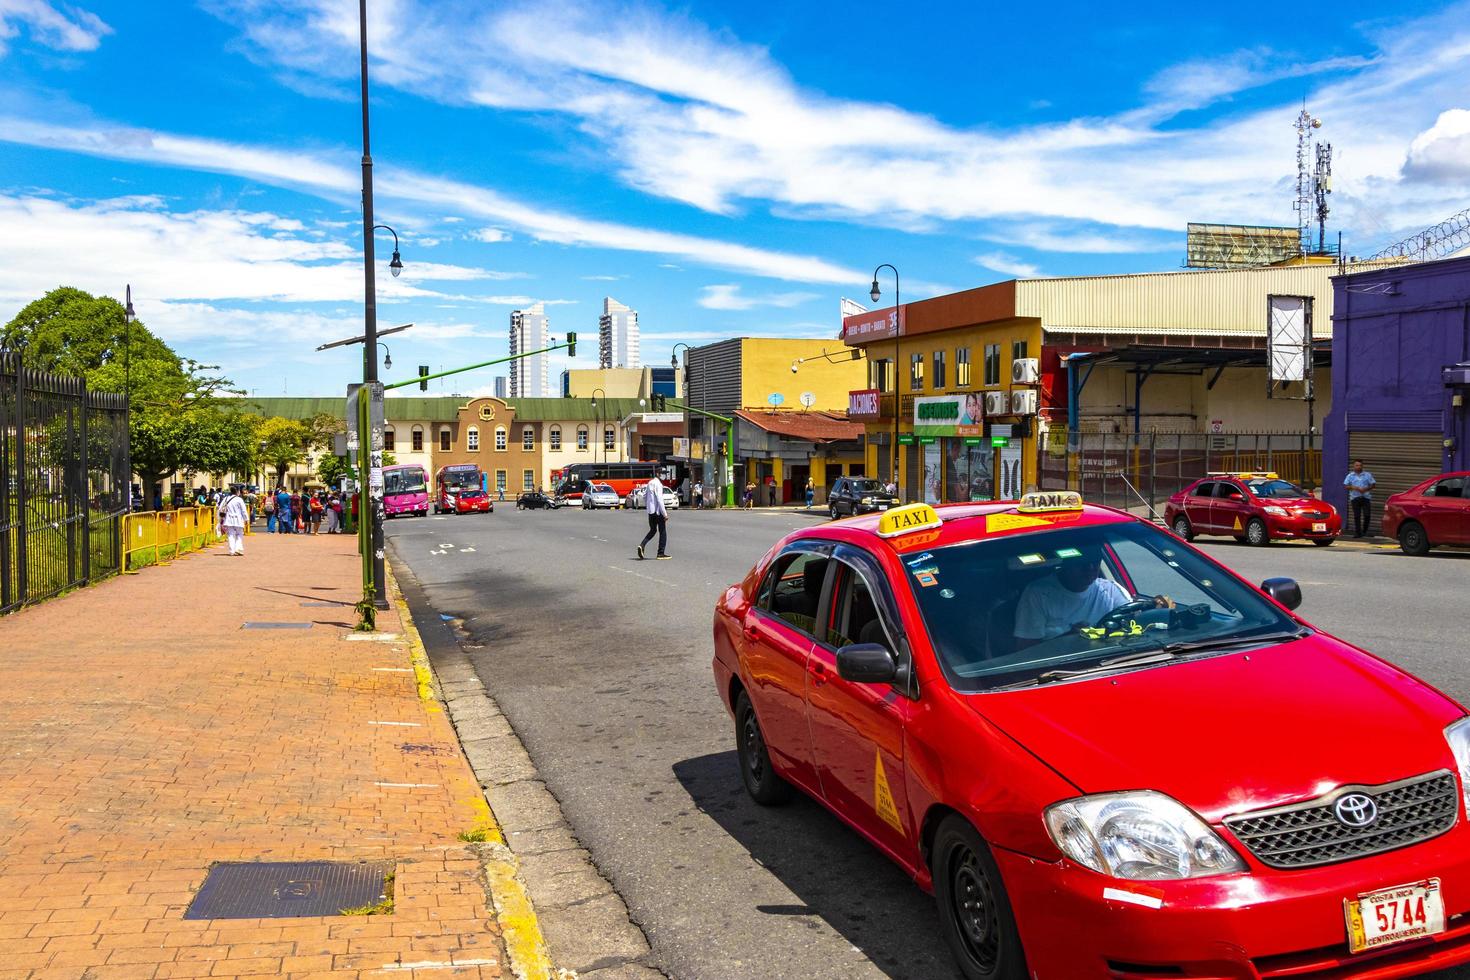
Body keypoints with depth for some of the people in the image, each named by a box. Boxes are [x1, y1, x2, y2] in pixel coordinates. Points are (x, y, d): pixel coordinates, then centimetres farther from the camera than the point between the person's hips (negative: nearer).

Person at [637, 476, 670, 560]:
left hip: (650, 511, 8)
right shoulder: (658, 484, -16)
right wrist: (665, 513, -19)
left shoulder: (649, 483, 10)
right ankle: (661, 553, 5)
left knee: (652, 530, 19)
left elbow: (644, 496, 18)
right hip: (658, 511, -8)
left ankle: (642, 545, 0)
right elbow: (659, 500, -21)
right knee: (662, 531, 3)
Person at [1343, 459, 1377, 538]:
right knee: (1356, 516, -2)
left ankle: (1364, 531, 15)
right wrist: (1354, 488, -14)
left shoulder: (1367, 475, 9)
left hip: (1366, 497, 0)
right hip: (1355, 498, 0)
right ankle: (1357, 532, 4)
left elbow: (1373, 485, 6)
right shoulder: (1350, 476, 8)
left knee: (1367, 515, -6)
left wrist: (1366, 489, -11)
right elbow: (1346, 486, 2)